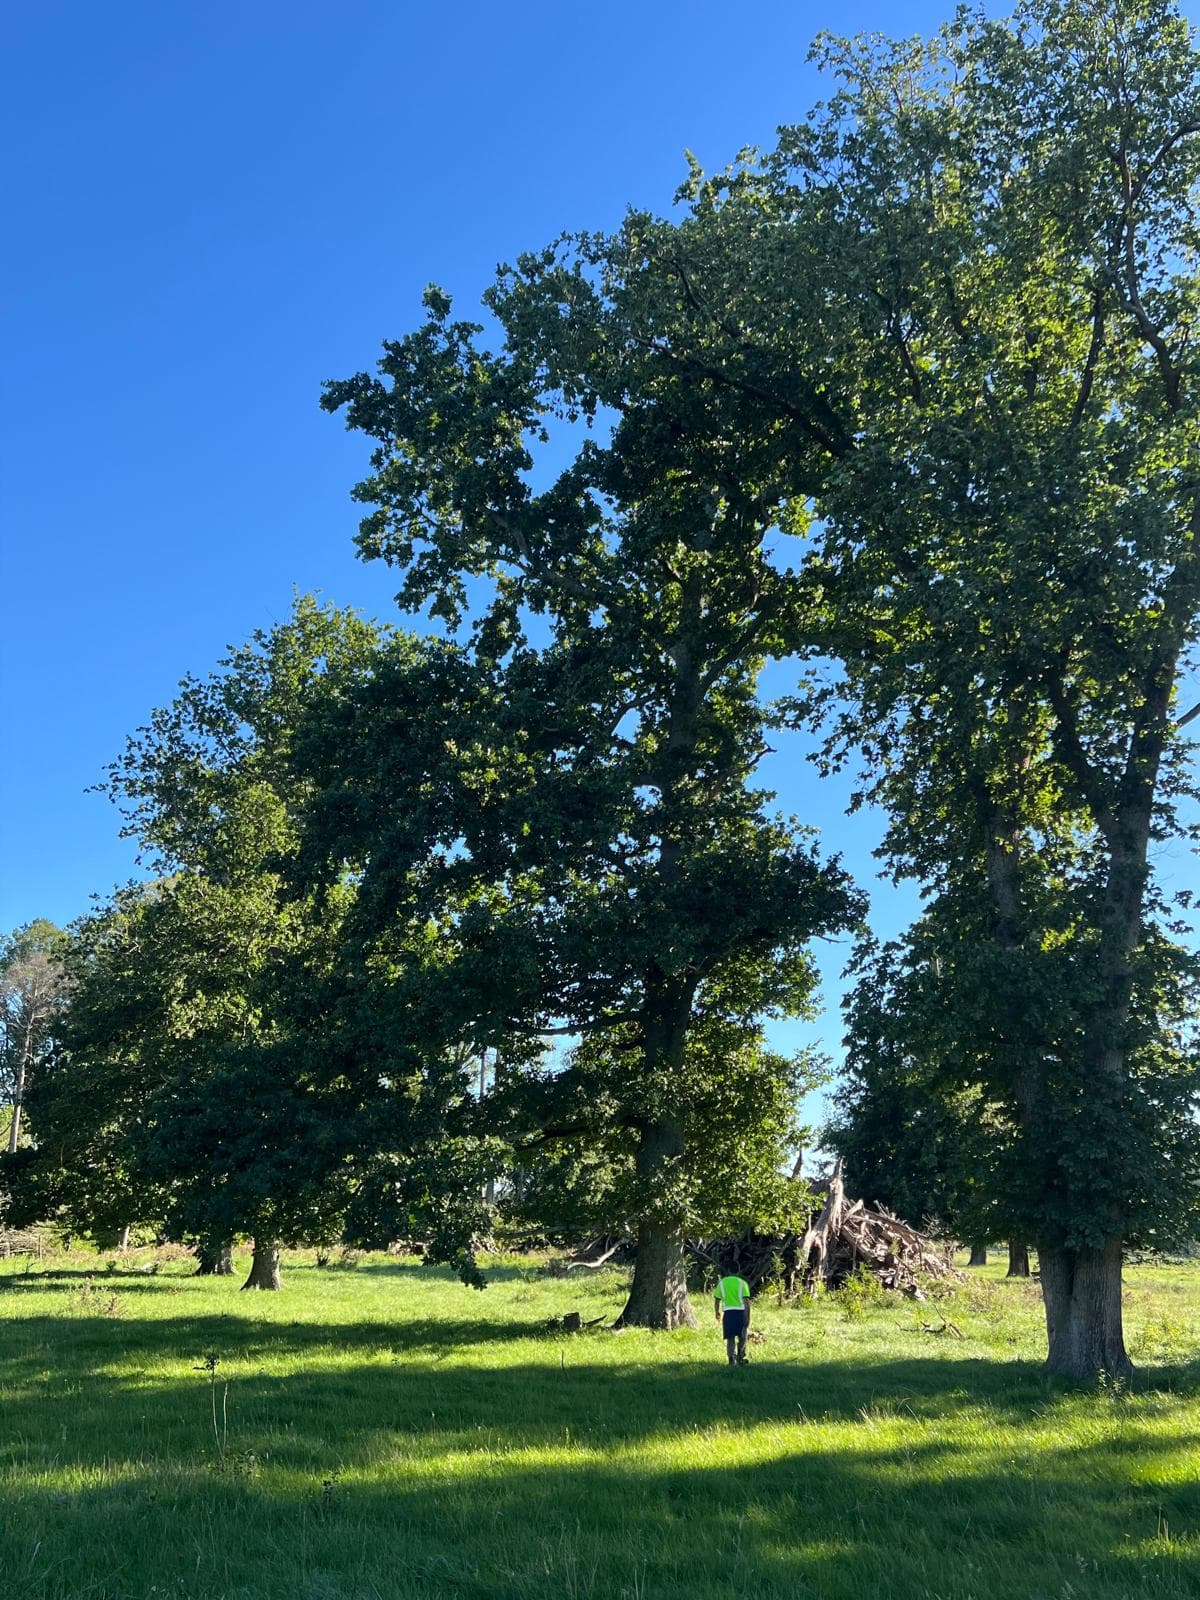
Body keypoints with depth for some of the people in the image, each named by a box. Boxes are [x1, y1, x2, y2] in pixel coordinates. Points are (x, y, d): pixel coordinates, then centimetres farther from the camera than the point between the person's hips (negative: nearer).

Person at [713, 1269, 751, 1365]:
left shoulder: (722, 1283, 10)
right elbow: (746, 1300, -6)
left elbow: (716, 1300, 9)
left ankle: (732, 1359, -6)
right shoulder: (742, 1283, 3)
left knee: (730, 1338, 5)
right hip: (740, 1311, -1)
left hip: (728, 1312, 1)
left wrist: (717, 1312, 24)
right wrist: (748, 1317, -6)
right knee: (742, 1337, 14)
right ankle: (740, 1357, 10)